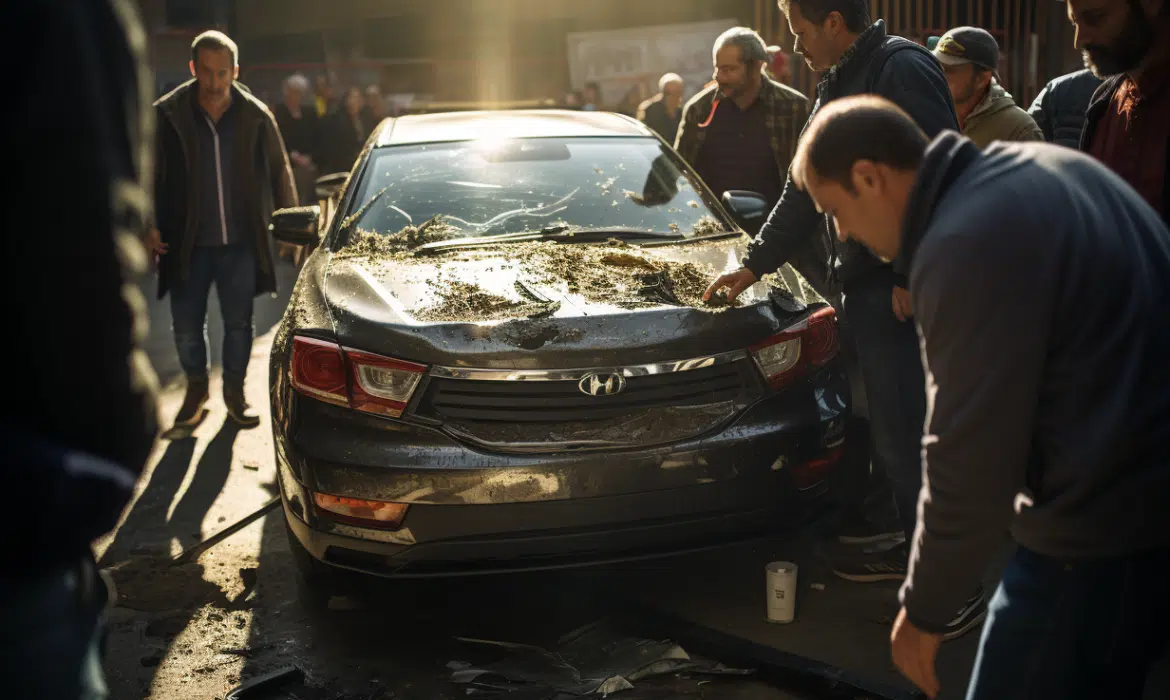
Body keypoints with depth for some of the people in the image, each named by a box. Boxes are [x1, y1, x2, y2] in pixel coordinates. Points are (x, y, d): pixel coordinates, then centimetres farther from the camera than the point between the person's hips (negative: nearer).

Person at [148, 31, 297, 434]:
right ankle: (196, 387, 30)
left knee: (238, 324, 9)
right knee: (186, 327, 5)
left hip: (241, 242, 1)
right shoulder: (168, 115, -6)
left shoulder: (255, 116, -3)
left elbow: (279, 171, 8)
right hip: (188, 244, 0)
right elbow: (151, 175, 1)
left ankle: (234, 390, 28)